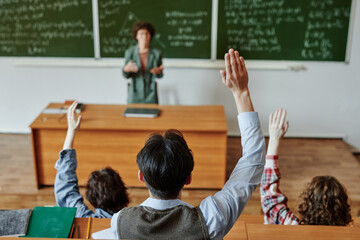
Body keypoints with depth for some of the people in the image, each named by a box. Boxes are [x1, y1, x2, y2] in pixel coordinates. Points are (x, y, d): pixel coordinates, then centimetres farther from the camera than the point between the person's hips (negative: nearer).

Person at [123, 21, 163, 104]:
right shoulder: (129, 52, -6)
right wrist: (126, 70, -20)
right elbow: (126, 76, 0)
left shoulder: (156, 53, -6)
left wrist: (159, 72, -17)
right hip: (135, 94, 0)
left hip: (151, 95, 0)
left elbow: (159, 75, 5)